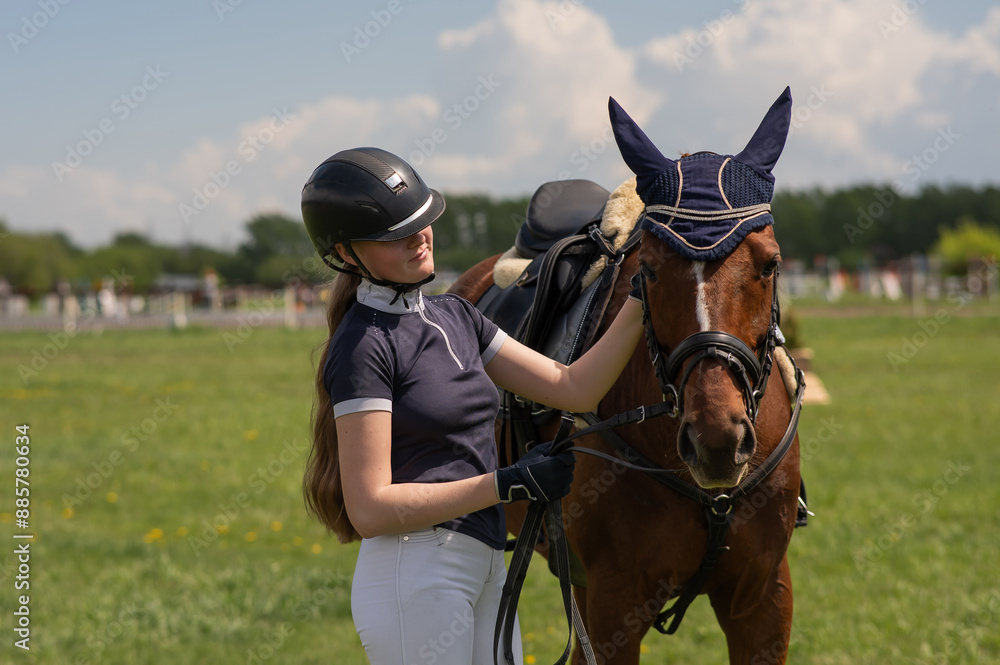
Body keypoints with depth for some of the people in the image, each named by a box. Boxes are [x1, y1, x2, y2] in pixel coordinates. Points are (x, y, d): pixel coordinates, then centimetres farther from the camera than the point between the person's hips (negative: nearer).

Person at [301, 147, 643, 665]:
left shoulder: (455, 316, 13)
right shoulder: (363, 346, -12)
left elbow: (575, 388, 9)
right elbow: (370, 509, -17)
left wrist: (640, 303, -3)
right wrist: (507, 484, -18)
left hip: (483, 567, 8)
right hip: (415, 577, -8)